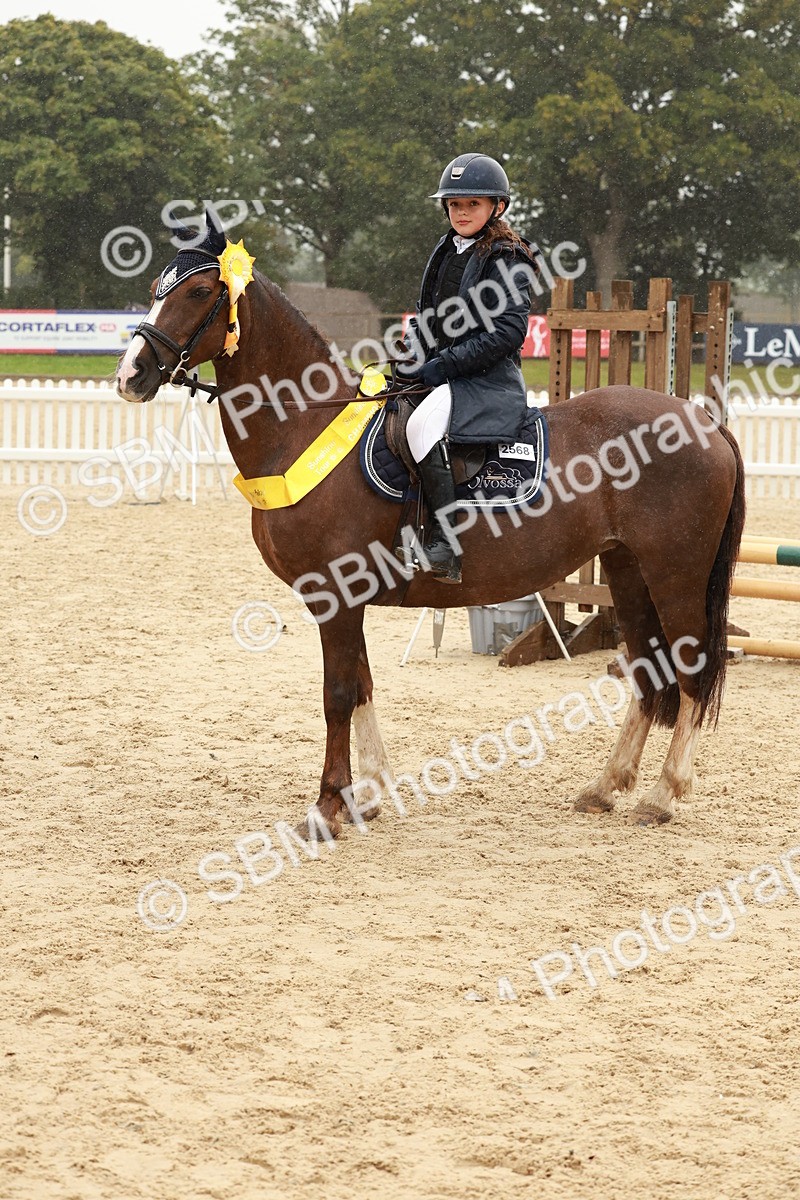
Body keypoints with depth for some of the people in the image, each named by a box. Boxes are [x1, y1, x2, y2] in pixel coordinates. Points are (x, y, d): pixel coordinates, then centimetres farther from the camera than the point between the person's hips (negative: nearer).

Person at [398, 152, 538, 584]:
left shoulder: (507, 259, -9)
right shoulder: (447, 252, 16)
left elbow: (507, 331, -17)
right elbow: (426, 315, 22)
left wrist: (443, 364, -20)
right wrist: (411, 361, 2)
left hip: (487, 379, -10)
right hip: (438, 375, 10)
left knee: (423, 423, -34)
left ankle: (445, 541, -33)